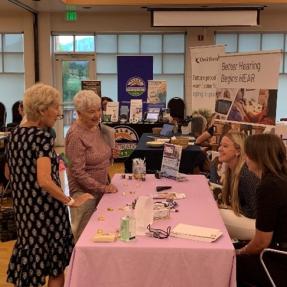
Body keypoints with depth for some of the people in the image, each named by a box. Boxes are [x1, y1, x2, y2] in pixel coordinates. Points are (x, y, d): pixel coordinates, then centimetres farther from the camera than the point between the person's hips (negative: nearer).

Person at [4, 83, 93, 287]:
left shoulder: (15, 134, 6)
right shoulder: (42, 136, -20)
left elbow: (9, 173, 17)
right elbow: (44, 181, -29)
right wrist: (71, 201, -20)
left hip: (24, 207, 8)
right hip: (45, 209, -8)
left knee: (30, 262, 20)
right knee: (56, 265, 9)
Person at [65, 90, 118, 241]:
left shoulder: (97, 127, 5)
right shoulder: (76, 135, -18)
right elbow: (78, 172, -19)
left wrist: (110, 155, -1)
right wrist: (103, 188, -17)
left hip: (100, 188, 8)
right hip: (84, 192, -8)